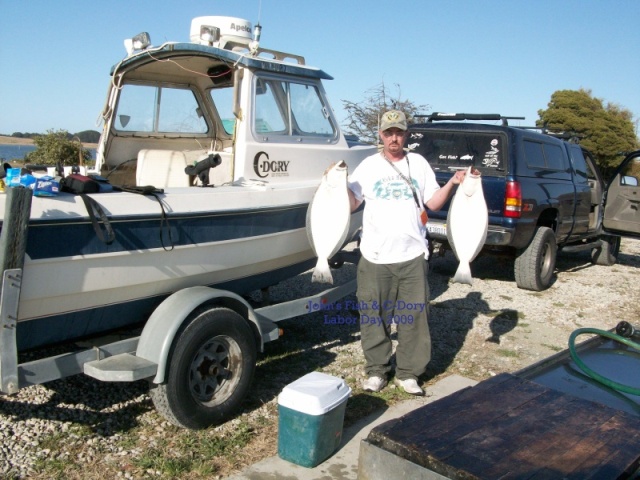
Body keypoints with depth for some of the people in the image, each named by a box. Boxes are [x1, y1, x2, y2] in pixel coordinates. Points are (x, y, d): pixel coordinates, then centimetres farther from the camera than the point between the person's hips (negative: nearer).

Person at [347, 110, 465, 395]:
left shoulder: (419, 163, 11)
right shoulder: (369, 165, 6)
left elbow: (433, 203, 11)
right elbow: (351, 204, 3)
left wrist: (452, 184, -3)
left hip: (412, 256, 1)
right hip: (375, 256, -1)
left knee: (414, 316, 3)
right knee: (373, 316, 4)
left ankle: (408, 373, 17)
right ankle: (376, 371, 20)